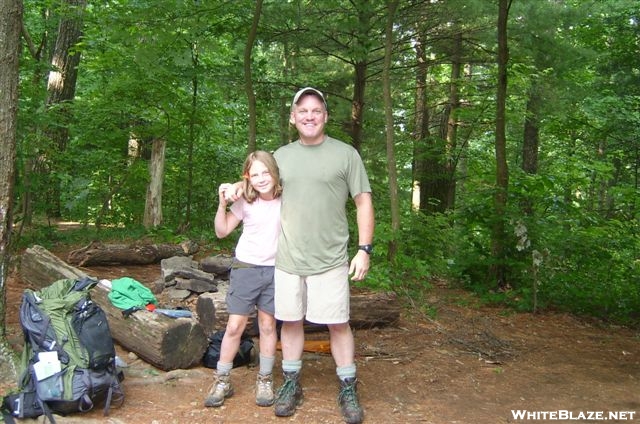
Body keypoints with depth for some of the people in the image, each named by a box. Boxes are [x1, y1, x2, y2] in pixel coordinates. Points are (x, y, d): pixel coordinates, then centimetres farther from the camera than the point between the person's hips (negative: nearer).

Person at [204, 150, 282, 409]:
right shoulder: (245, 202, -7)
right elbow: (222, 232, -1)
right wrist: (222, 204, -13)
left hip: (274, 269, 1)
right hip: (246, 267, 0)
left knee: (267, 325, 8)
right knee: (235, 326, 1)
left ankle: (265, 381, 23)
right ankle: (222, 381, 15)